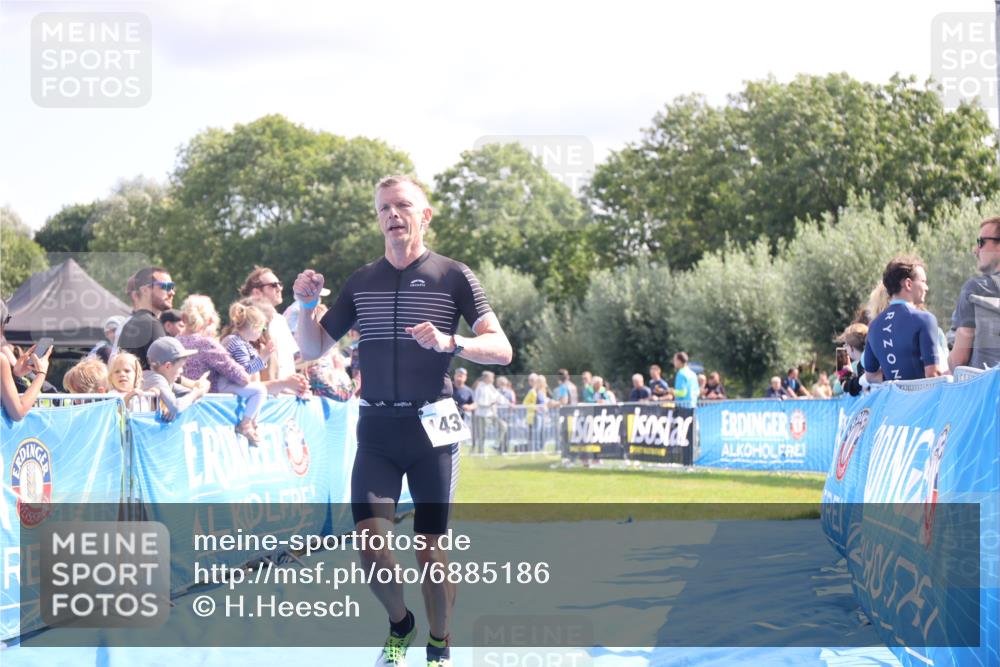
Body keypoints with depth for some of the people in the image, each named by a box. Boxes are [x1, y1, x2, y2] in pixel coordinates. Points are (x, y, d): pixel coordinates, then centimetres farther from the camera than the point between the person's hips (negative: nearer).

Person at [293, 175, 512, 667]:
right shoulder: (360, 283, 9)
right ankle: (399, 625, 17)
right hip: (376, 428, 3)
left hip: (432, 427, -2)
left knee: (431, 547, 0)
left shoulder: (453, 276, -1)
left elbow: (501, 350, -7)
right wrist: (307, 304, -3)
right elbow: (313, 349, 15)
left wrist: (450, 342, -25)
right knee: (369, 538, -10)